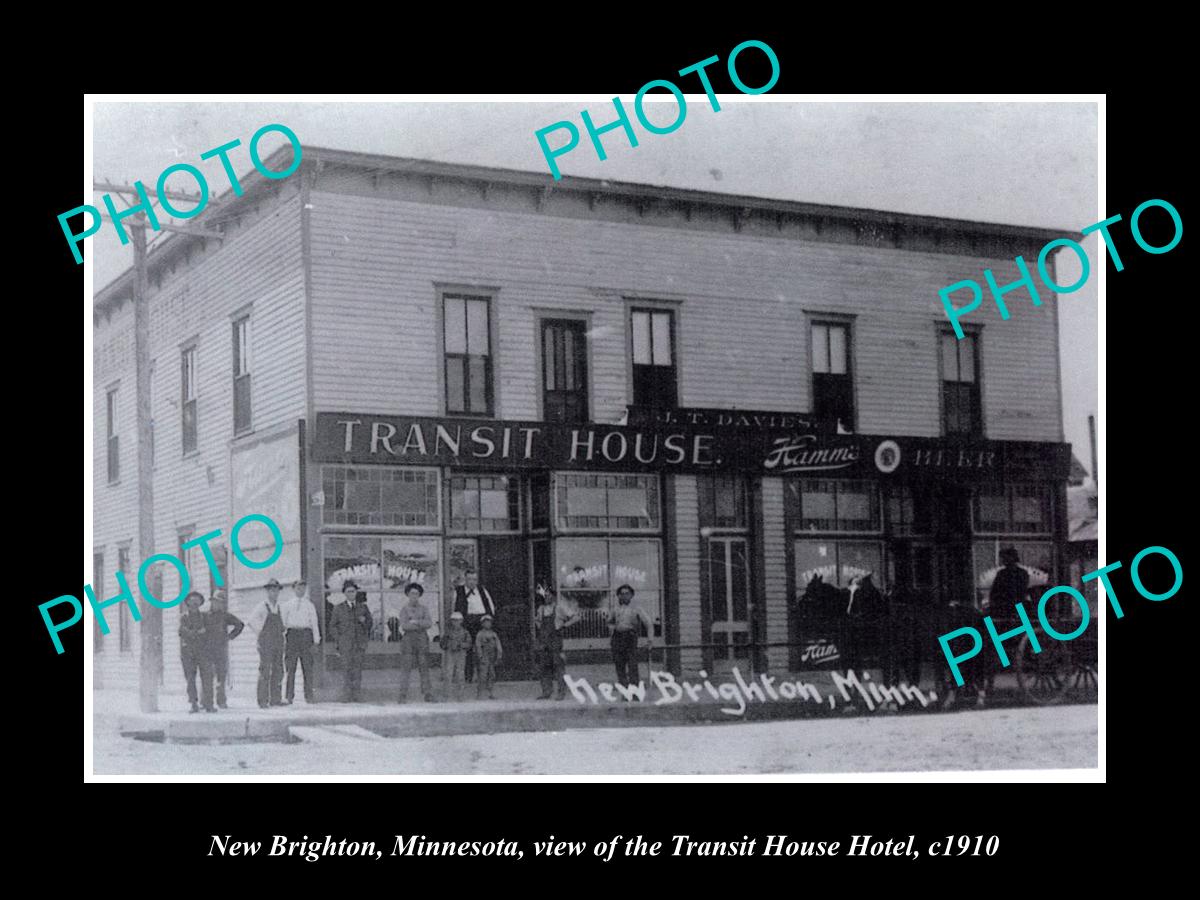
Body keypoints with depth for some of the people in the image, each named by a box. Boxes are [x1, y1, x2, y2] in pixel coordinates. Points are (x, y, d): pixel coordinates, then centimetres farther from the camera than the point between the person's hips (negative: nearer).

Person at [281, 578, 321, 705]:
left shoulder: (309, 605, 13)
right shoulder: (287, 605, 12)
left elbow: (314, 622, 11)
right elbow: (282, 622, 11)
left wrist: (316, 640, 4)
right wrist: (282, 637, 1)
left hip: (305, 634, 0)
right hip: (292, 633, 0)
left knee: (308, 666, -2)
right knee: (290, 667, -2)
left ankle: (309, 696, 1)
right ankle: (289, 697, 0)